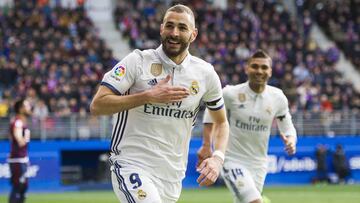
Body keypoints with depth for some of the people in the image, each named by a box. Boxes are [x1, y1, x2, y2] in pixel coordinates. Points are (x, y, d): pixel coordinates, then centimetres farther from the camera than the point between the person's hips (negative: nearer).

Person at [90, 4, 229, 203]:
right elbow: (97, 105, -11)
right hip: (132, 166, -5)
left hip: (172, 177, 5)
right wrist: (148, 96, -19)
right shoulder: (137, 61, -6)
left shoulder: (205, 73, 5)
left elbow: (221, 122, 18)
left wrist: (217, 157, -1)